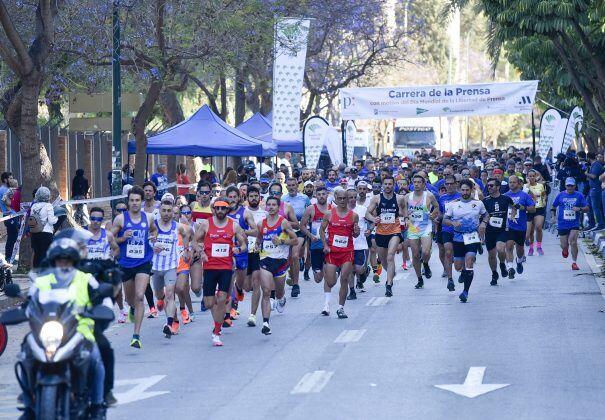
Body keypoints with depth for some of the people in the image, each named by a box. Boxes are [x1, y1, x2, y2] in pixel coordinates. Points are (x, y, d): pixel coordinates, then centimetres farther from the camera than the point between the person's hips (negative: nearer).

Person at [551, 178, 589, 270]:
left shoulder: (579, 195, 1)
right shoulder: (560, 195, 3)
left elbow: (587, 209, 2)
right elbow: (553, 207, 15)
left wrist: (579, 209, -17)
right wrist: (553, 216, 0)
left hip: (574, 224, -1)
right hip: (562, 224, 1)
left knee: (573, 242, -15)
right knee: (564, 245, 5)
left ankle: (574, 263, -4)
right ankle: (565, 250, 43)